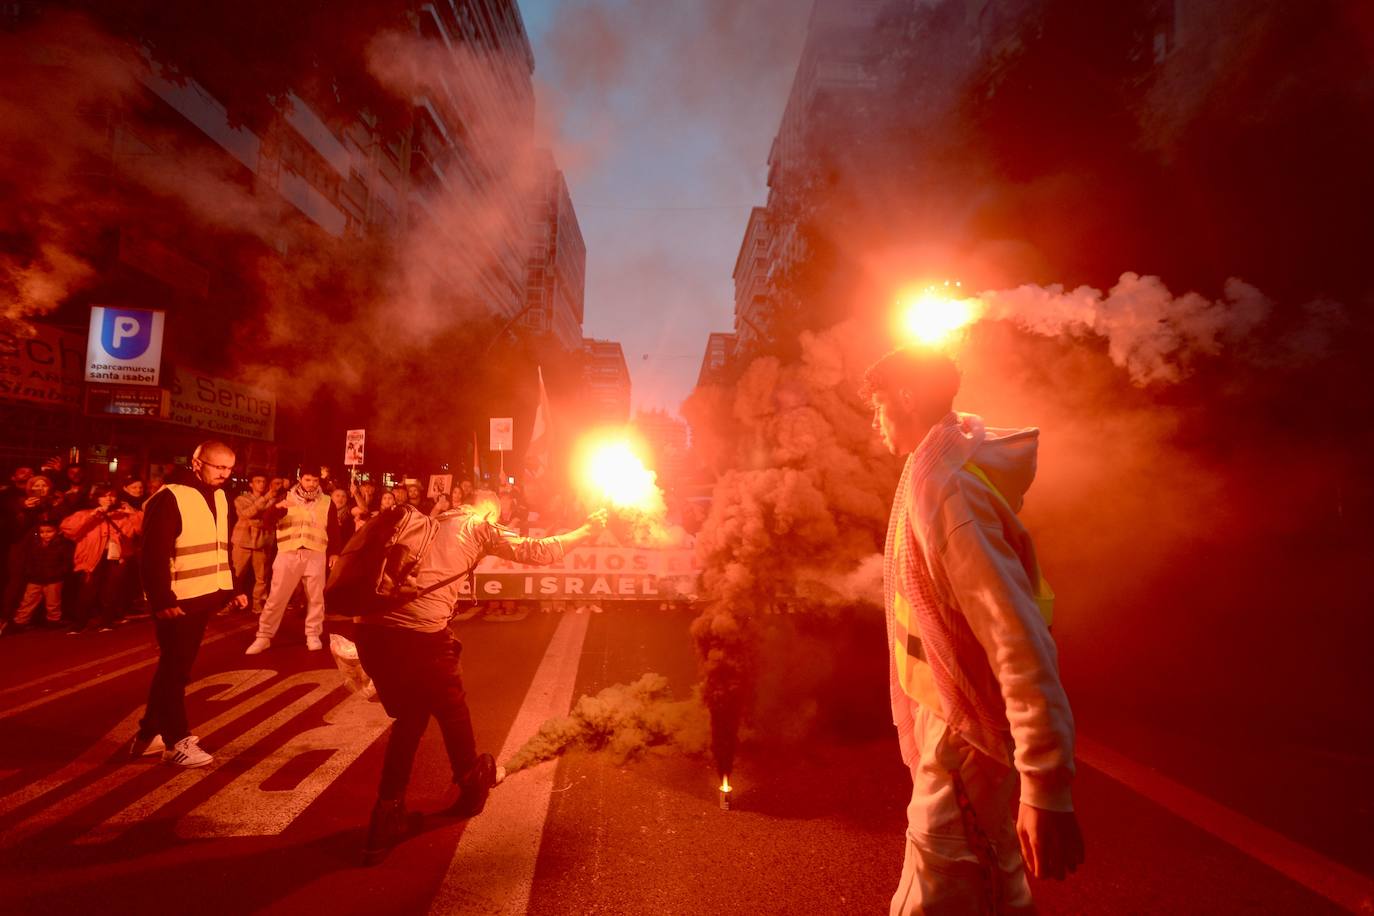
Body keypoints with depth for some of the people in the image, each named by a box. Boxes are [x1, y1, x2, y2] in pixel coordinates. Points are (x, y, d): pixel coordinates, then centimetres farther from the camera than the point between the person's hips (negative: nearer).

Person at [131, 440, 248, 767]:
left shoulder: (220, 498, 11)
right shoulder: (169, 498, -15)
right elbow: (154, 554, -19)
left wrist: (233, 588, 14)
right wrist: (163, 600, -22)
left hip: (203, 597, 8)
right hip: (178, 601, -8)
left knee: (175, 667, 16)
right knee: (176, 669, 1)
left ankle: (150, 733, 29)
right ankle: (178, 741, 10)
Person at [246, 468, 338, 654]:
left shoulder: (327, 502, 8)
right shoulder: (287, 497, 7)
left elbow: (334, 530, 10)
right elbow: (267, 519, -5)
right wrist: (278, 507, -25)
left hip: (316, 555, 1)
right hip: (288, 553, 0)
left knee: (315, 597, 6)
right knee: (276, 597, 2)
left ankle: (313, 635, 18)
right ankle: (264, 637, 11)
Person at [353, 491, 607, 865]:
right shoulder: (480, 525, 10)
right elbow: (536, 551, 9)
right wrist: (585, 531, 21)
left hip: (373, 627, 6)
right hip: (421, 632, -5)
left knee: (409, 717, 25)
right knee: (452, 712, 21)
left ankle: (387, 818, 22)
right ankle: (471, 787, 42)